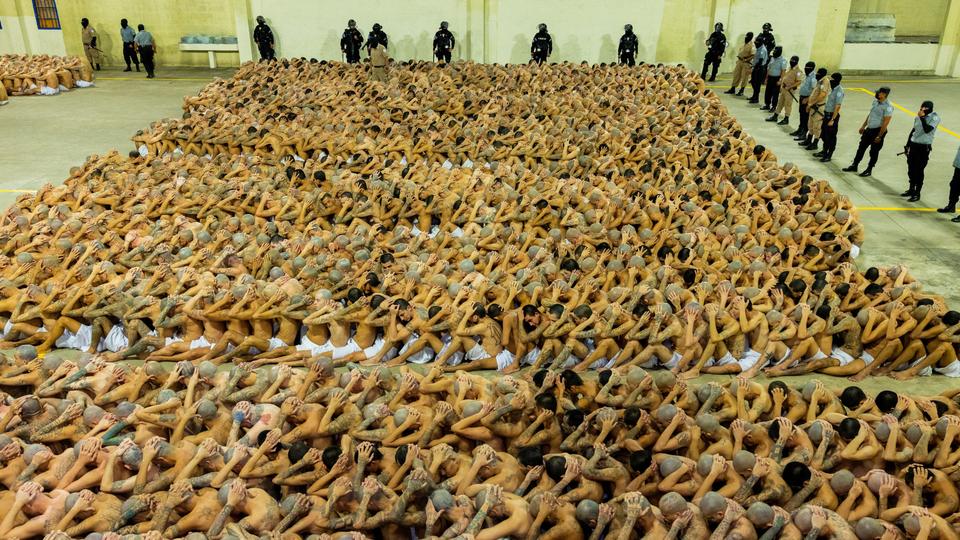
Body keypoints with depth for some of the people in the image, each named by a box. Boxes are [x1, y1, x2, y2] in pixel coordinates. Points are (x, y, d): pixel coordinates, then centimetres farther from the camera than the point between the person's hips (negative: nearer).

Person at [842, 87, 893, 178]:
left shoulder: (888, 107, -20)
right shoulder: (875, 101, 3)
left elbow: (885, 123, -19)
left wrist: (879, 136, -18)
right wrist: (863, 126, 18)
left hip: (878, 130, -7)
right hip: (869, 129, 7)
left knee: (874, 151, 7)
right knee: (861, 147, 16)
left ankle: (869, 170, 22)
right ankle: (854, 165, 29)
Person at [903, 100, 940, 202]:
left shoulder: (935, 117, -11)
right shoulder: (918, 116, 5)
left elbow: (927, 130, -25)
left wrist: (922, 118, -22)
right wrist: (907, 145, 16)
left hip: (924, 147, -6)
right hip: (913, 144, 6)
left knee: (919, 171, -2)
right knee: (911, 169, 13)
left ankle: (917, 194, 8)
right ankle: (911, 190, 29)